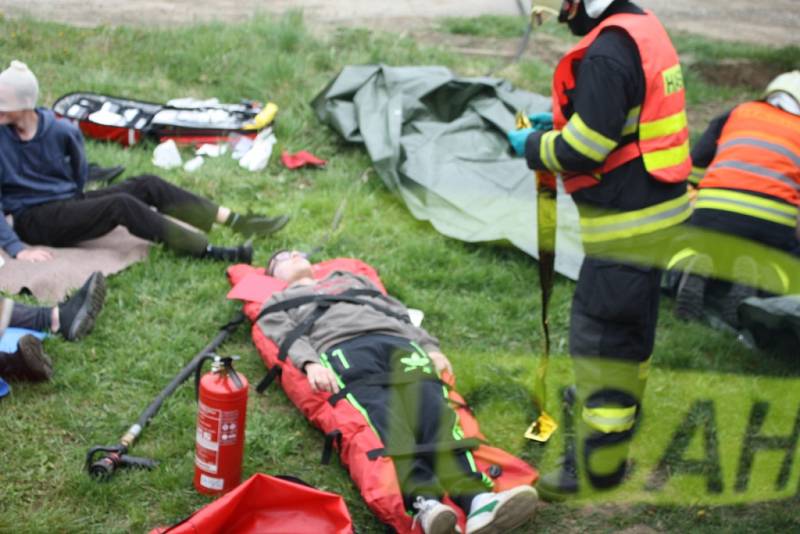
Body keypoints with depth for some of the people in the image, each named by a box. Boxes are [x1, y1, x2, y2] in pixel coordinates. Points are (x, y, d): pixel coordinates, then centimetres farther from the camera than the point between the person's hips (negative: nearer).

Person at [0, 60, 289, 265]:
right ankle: (212, 253, -35)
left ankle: (238, 221, -19)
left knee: (146, 185, -14)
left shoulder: (59, 130, -3)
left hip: (68, 203, 5)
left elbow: (79, 173, 16)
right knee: (120, 204, -29)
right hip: (33, 220, -5)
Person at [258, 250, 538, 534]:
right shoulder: (280, 303, 33)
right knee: (385, 417, -35)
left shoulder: (350, 278, 44)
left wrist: (430, 347, 14)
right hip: (344, 350, -2)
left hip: (397, 342, 3)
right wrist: (311, 363, -13)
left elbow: (398, 310, 33)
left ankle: (476, 500, -53)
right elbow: (289, 336, 11)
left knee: (430, 408, -29)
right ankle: (423, 502, -60)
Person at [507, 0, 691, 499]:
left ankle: (599, 465, 5)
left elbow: (584, 149, -23)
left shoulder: (605, 54, -23)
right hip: (659, 205, 10)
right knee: (632, 318, 27)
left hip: (626, 223, -10)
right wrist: (560, 122, 11)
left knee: (601, 334, -3)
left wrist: (533, 146, -5)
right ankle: (620, 397, 50)